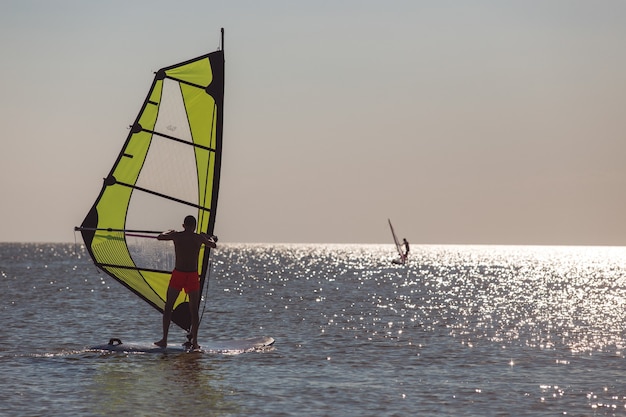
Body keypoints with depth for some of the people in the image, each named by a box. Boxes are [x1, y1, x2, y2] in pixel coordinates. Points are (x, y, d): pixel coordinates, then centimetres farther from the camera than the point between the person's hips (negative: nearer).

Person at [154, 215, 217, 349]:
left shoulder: (176, 235, 0)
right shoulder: (199, 237, 2)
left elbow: (159, 237, 18)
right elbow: (213, 245, 21)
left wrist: (169, 231, 37)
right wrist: (211, 237, 42)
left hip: (178, 275, -1)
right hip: (193, 275, 1)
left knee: (168, 307, 10)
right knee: (194, 309, 7)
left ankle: (164, 340, 5)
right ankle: (194, 342, 2)